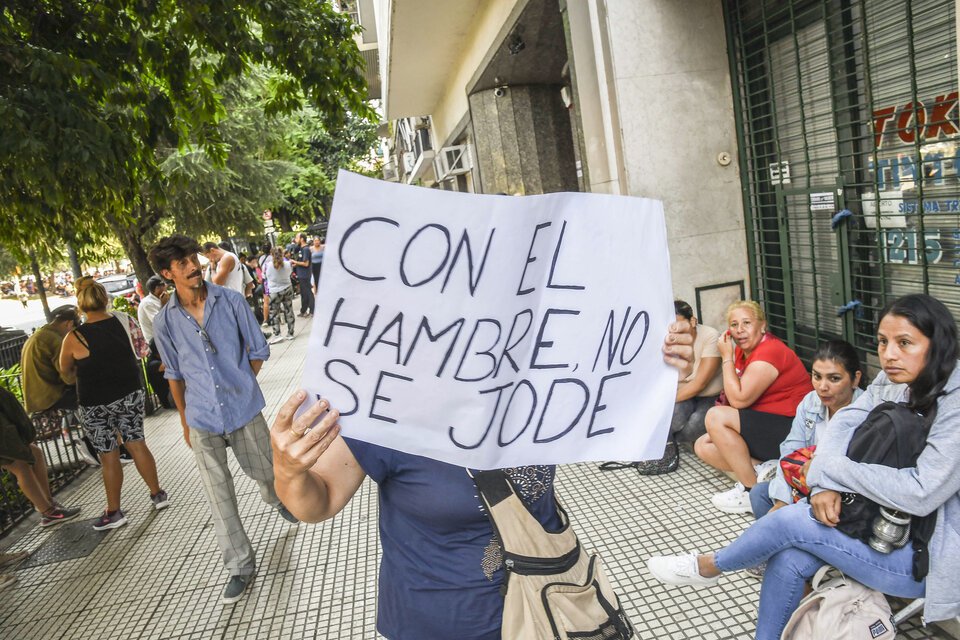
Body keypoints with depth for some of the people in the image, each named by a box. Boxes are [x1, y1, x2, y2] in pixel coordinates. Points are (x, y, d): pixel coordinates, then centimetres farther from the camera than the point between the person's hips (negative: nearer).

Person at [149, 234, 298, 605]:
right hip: (202, 420, 1)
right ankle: (240, 566, 18)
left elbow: (258, 350, 2)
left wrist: (240, 386, 3)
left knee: (264, 471, 17)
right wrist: (184, 419, 13)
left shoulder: (231, 301, -7)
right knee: (219, 497, 4)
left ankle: (276, 500, 53)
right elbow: (175, 374, 9)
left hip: (244, 410, 0)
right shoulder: (164, 321, -3)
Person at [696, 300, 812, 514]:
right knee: (703, 446, 2)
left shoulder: (769, 352, -18)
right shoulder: (743, 351, 8)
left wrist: (726, 357, -16)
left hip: (790, 430, -9)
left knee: (715, 417, -24)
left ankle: (752, 490, -14)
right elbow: (737, 397, 11)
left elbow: (739, 399, -23)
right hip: (765, 429, 9)